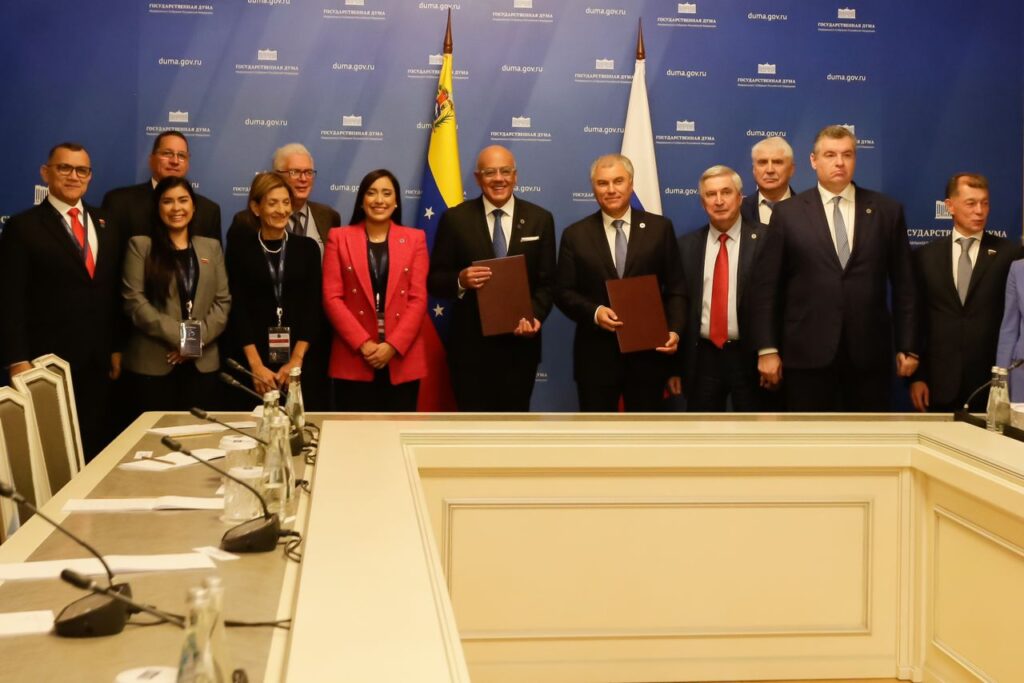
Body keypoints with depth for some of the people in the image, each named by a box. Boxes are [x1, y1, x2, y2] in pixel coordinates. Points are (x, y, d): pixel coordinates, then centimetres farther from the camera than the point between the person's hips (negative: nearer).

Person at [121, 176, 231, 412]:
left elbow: (223, 301, 7)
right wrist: (180, 335, -13)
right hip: (152, 363, -3)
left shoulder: (211, 247, 14)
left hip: (203, 363, 3)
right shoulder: (140, 245, 4)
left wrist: (198, 338, -9)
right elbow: (134, 301, -6)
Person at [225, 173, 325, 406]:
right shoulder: (239, 248, 3)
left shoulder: (307, 248, 6)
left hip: (303, 362, 1)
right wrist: (256, 365, -11)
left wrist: (296, 360, -9)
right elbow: (237, 309, -2)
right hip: (253, 361, -1)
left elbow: (313, 307, 1)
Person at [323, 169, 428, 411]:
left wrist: (392, 346, -10)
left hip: (403, 360, 1)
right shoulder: (339, 237, 6)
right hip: (353, 360, -1)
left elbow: (418, 299, 1)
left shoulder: (415, 239, 8)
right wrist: (363, 344, -11)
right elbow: (332, 297, -1)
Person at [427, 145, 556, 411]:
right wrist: (460, 280, -21)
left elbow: (547, 282, 4)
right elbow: (434, 280, 1)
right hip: (470, 344, -1)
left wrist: (534, 316, -15)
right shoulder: (455, 219, 0)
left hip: (520, 343, 2)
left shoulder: (540, 219, 4)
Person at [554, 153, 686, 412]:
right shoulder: (575, 235, 4)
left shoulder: (660, 228, 4)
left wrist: (674, 329, -11)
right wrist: (594, 312, -16)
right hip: (595, 355, 0)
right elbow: (563, 292, 3)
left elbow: (676, 288, 4)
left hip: (648, 353, 0)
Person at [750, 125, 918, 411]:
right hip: (807, 353, -1)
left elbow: (903, 284, 8)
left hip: (870, 353, 1)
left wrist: (908, 347, 5)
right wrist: (767, 349, -3)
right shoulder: (787, 213, 3)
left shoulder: (887, 211, 7)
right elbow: (767, 287, 2)